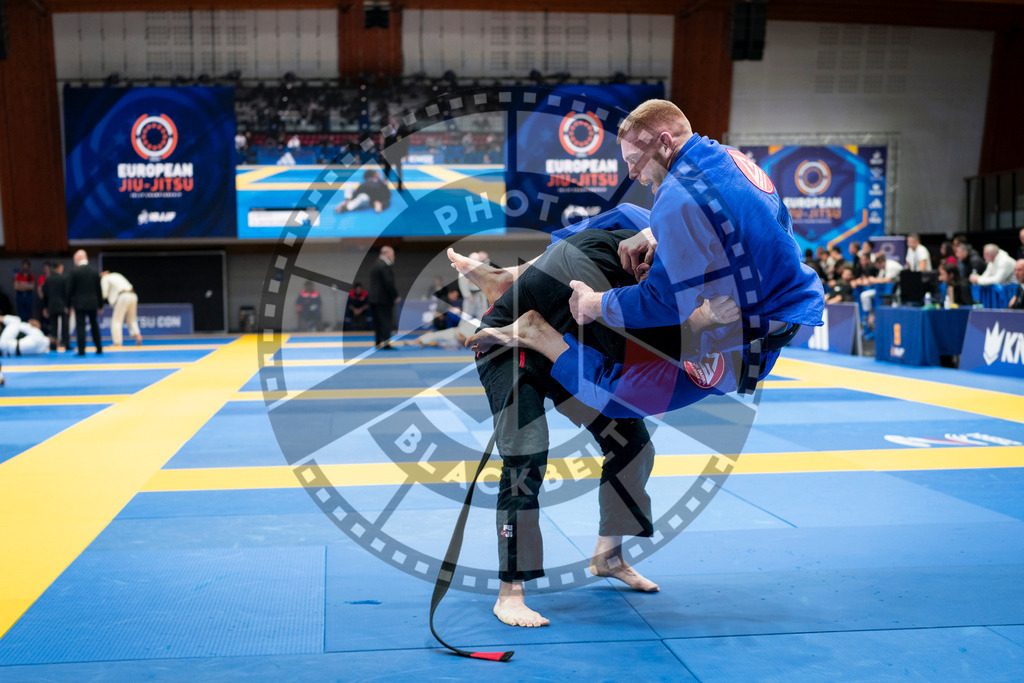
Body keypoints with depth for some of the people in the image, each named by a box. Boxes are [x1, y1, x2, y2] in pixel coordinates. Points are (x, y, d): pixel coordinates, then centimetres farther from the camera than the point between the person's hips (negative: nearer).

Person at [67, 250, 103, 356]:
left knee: (80, 326, -1)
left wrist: (68, 304, 4)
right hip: (93, 303, 4)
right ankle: (99, 349, 16)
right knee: (95, 325, 15)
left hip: (79, 303, -4)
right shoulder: (94, 271, 3)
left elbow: (70, 289, -6)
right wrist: (100, 304, 14)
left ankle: (81, 350, -5)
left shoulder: (74, 271, -8)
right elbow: (99, 289, 7)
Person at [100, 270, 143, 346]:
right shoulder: (117, 275, 29)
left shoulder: (105, 278, 8)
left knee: (116, 321, 1)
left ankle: (117, 343, -3)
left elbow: (104, 294, 0)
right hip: (133, 295, 7)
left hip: (123, 297, -7)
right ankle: (137, 334, -5)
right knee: (131, 320, 17)